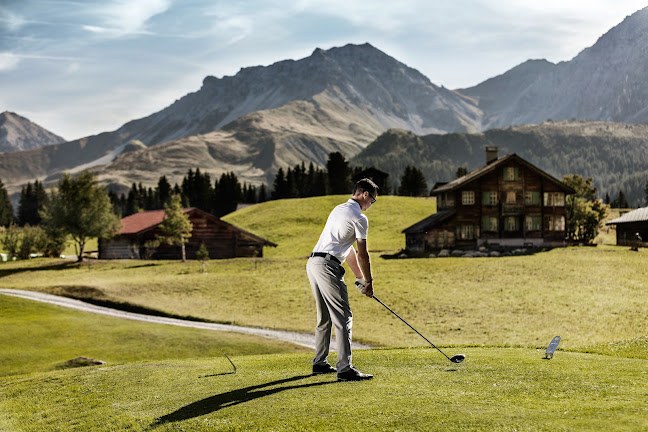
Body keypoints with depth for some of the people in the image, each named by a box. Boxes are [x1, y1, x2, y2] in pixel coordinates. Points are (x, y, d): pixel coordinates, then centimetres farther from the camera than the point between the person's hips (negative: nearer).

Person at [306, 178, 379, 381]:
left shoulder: (339, 209, 24)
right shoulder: (359, 218, -6)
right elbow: (362, 254, -2)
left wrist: (360, 277, 28)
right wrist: (368, 282, 11)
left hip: (312, 263, 10)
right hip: (328, 266, -10)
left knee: (324, 317, 18)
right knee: (343, 317, -10)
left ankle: (319, 363, 24)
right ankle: (345, 368, -15)